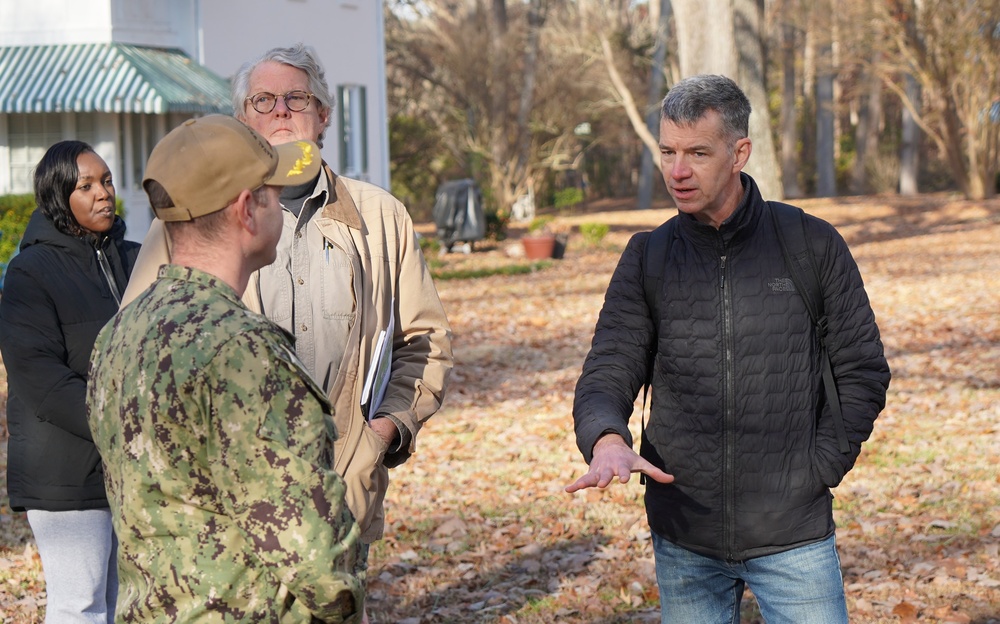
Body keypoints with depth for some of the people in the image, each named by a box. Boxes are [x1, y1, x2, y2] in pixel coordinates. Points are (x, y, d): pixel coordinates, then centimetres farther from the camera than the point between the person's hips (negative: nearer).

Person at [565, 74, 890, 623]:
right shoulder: (647, 259, 4)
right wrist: (607, 441, -26)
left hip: (792, 536, -2)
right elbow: (607, 373, -4)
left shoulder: (813, 246, -1)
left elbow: (863, 372, 4)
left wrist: (818, 470, -6)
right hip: (683, 540, 2)